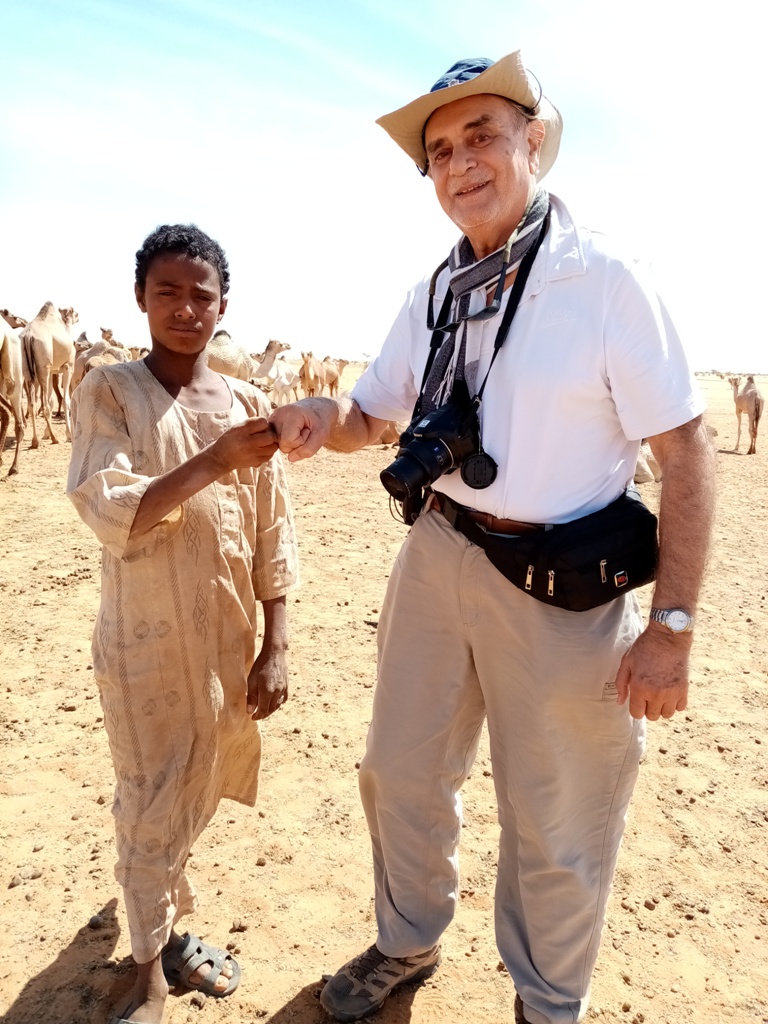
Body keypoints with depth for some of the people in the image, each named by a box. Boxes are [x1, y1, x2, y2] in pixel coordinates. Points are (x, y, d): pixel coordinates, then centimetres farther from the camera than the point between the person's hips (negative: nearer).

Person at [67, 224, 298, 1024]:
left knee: (194, 796, 21)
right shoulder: (108, 391, -7)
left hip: (228, 640, 4)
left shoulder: (248, 402, 1)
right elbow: (110, 518, -19)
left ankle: (165, 923, 48)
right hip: (146, 643, -4)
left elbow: (272, 537, 2)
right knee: (154, 809, 9)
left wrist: (274, 648, 1)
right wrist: (213, 462, -32)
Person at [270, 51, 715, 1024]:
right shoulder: (434, 295, 6)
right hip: (436, 562, 6)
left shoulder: (605, 277, -12)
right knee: (400, 777, 20)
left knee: (555, 829, 13)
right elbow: (369, 414, 14)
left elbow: (686, 452, -12)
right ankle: (407, 944, 50)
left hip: (565, 588, -5)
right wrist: (323, 418, -11)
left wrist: (672, 625, -15)